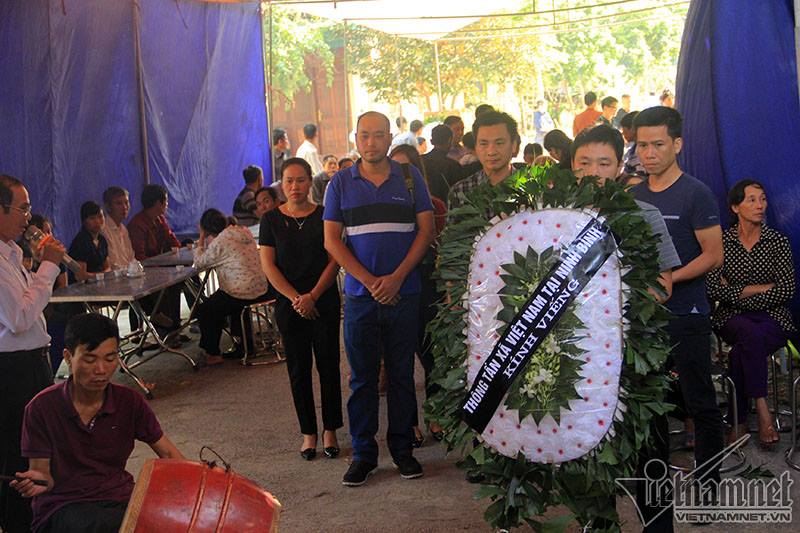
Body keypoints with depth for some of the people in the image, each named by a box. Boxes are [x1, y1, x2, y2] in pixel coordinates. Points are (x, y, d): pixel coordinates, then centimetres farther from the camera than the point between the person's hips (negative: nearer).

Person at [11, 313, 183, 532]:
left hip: (119, 497, 4)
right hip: (62, 505, -3)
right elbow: (41, 471, -2)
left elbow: (168, 453, 7)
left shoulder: (130, 402, 2)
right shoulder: (42, 408, -6)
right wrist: (38, 481, -27)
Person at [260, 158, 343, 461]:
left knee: (328, 366, 2)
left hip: (324, 302, -1)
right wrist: (295, 298, -11)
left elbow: (334, 261, -2)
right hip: (289, 307, 1)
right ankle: (308, 433, 14)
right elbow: (268, 265, -1)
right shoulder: (272, 220, 4)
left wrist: (313, 296, -13)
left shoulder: (323, 216, 2)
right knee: (299, 370, 5)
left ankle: (330, 431, 13)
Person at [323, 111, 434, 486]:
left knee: (402, 374, 7)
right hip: (360, 295, 0)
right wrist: (370, 281, -10)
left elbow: (426, 230, 1)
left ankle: (402, 448, 18)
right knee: (362, 377, 4)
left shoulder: (409, 179, 5)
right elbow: (331, 240, 1)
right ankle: (363, 454, 13)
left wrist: (396, 278, -10)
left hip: (403, 293, 0)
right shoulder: (341, 184, 5)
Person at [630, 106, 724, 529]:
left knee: (699, 403, 2)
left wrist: (669, 279, -22)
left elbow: (713, 255, -11)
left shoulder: (695, 194, -8)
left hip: (686, 316, -6)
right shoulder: (632, 196, 9)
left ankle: (708, 486, 12)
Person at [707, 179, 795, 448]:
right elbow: (713, 289, -7)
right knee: (751, 333, -36)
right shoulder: (721, 241, 4)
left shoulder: (778, 241, 4)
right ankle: (762, 411, -30)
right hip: (732, 318, 0)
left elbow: (786, 291, -7)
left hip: (773, 318, 0)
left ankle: (740, 423, -21)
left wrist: (737, 293, -9)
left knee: (740, 351, -32)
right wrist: (760, 288, -9)